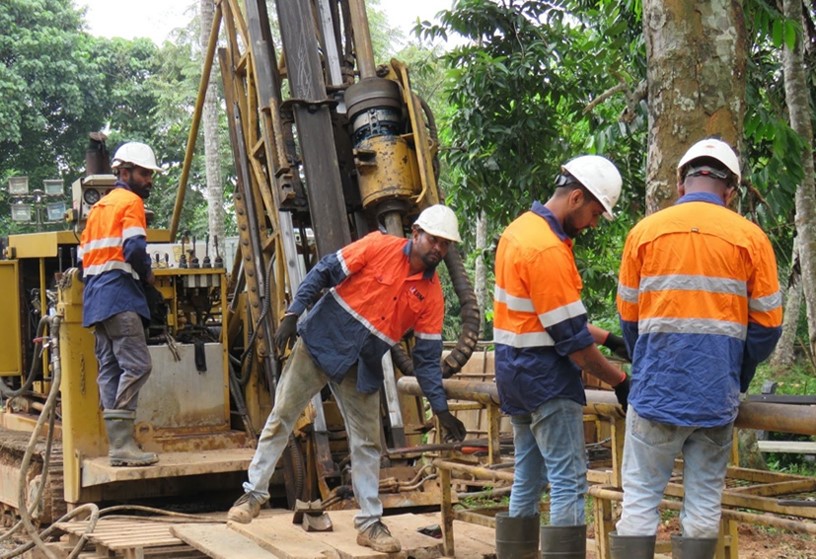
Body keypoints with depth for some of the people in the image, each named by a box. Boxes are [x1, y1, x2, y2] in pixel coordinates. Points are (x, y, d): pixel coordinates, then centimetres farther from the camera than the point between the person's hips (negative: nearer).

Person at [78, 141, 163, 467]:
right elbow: (134, 248, -17)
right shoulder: (131, 202, -1)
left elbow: (82, 256, 22)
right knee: (136, 365, -13)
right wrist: (147, 275, 0)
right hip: (120, 296, -9)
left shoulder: (98, 207, 25)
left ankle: (117, 443, 5)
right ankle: (122, 445, -20)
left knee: (109, 368, 6)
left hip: (95, 299, 9)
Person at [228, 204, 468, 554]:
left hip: (362, 369, 3)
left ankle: (370, 524, 14)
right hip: (320, 343, -3)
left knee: (367, 443, 6)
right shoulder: (378, 247, -13)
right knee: (281, 418, 1)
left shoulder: (432, 294, -3)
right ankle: (254, 492, 15)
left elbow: (427, 356, 1)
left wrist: (440, 408, -3)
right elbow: (323, 273, -9)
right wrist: (292, 315, -16)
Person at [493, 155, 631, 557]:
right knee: (570, 482, -7)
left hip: (515, 371, 10)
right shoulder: (548, 250, -21)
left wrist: (608, 339, 14)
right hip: (545, 377, -10)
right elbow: (572, 339, -19)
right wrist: (620, 381, -9)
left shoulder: (521, 228, 9)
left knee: (527, 478, 15)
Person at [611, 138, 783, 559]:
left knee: (640, 497, 3)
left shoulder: (645, 232, 2)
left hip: (657, 387, 0)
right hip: (717, 394, 0)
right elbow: (767, 326, 3)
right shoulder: (750, 238, 0)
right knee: (704, 499, 8)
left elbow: (628, 318, 8)